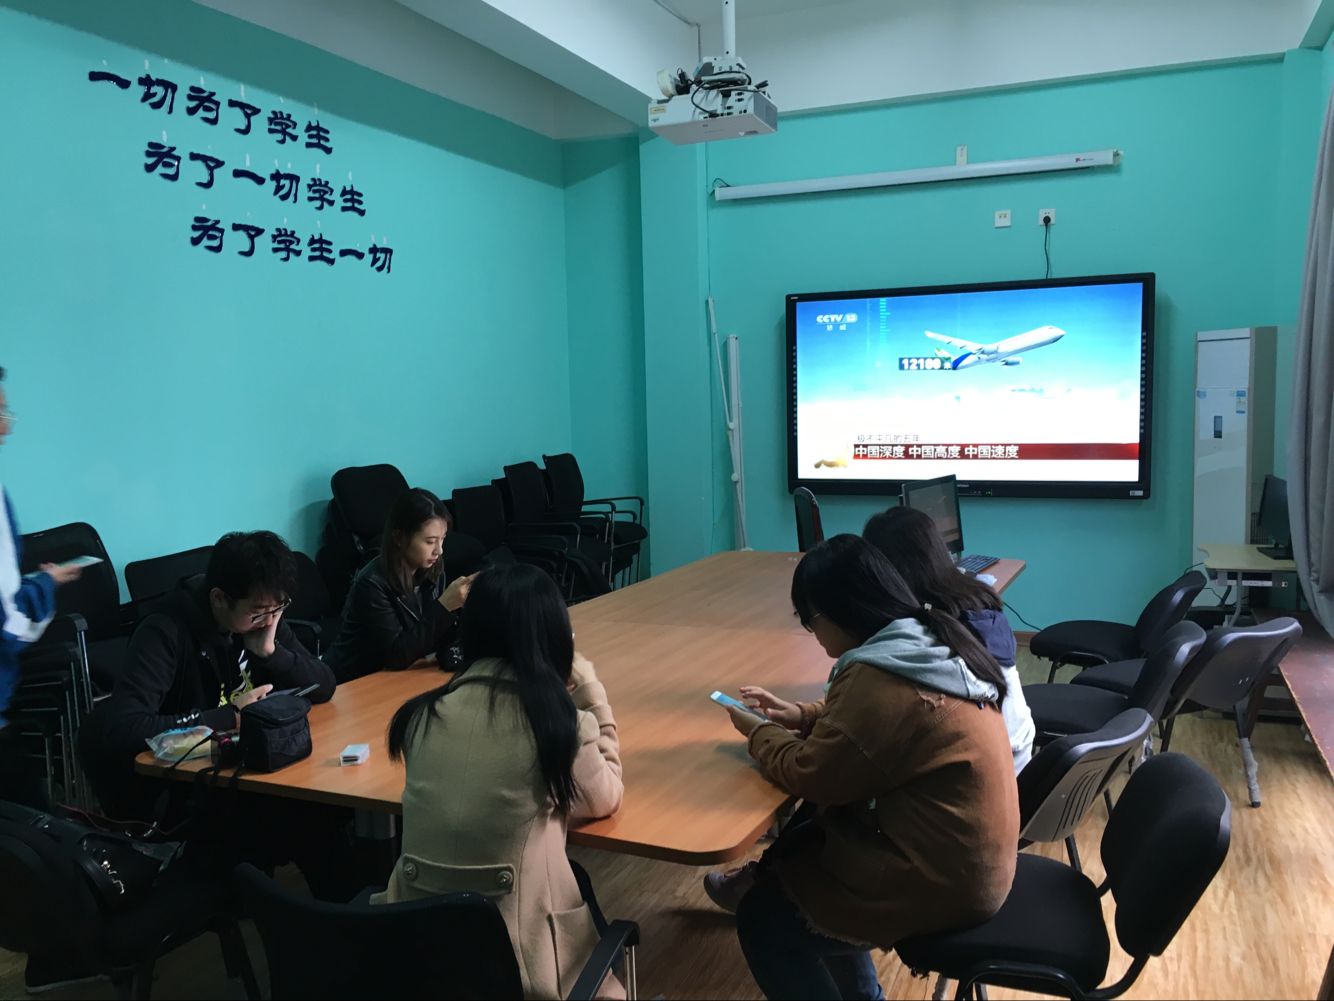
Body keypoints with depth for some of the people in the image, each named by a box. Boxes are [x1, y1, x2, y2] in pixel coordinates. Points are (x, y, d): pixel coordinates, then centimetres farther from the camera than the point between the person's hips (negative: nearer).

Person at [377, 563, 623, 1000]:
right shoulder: (560, 720, -14)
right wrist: (591, 693, 7)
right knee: (582, 884, 26)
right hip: (516, 953, -4)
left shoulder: (423, 713, -3)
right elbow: (605, 800, 4)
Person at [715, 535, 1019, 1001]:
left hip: (941, 881, -9)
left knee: (760, 917, 1)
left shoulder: (877, 680, -27)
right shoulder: (932, 643, 2)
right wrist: (801, 717, 10)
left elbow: (808, 774, -16)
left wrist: (760, 732, 0)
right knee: (797, 845, 22)